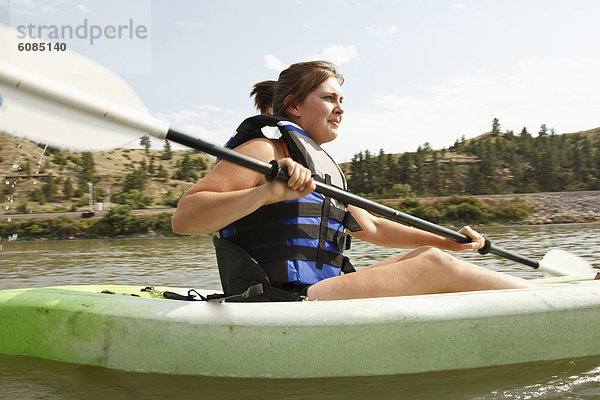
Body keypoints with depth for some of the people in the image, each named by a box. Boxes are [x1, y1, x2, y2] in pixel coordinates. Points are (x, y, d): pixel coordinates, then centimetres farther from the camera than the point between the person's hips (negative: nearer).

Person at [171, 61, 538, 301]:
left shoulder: (323, 167, 24)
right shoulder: (265, 149, -5)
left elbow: (370, 227, 29)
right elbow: (184, 218, -17)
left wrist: (447, 241, 20)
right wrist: (270, 192, -31)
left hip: (321, 291, 10)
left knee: (428, 254, 4)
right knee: (434, 265, -15)